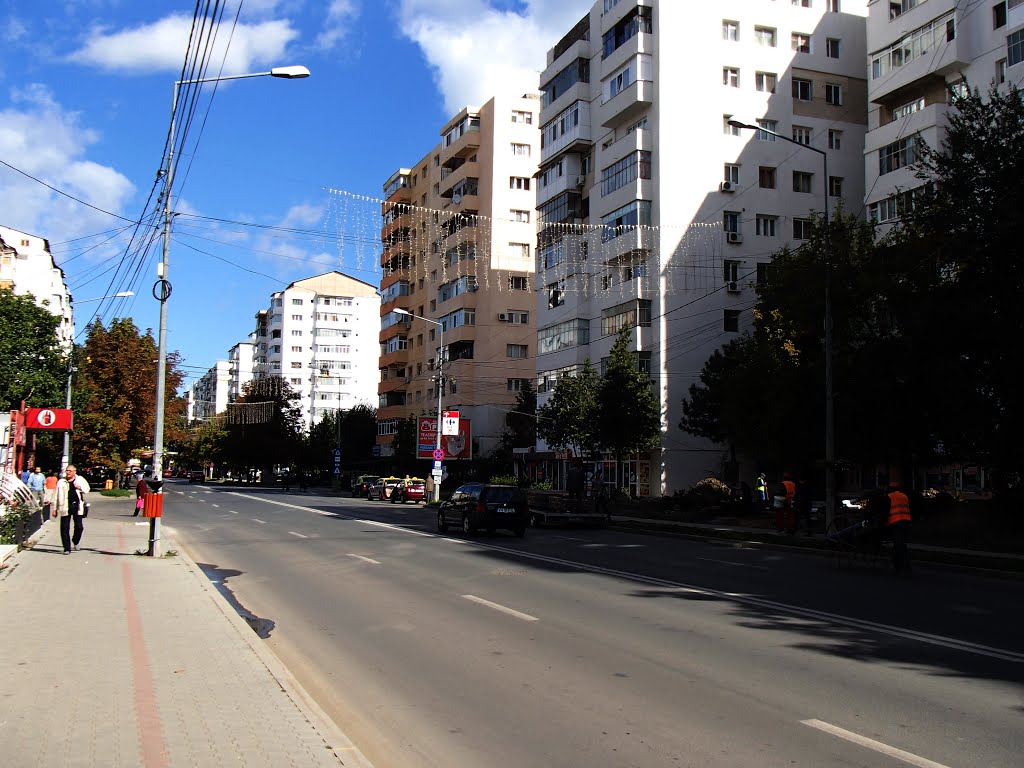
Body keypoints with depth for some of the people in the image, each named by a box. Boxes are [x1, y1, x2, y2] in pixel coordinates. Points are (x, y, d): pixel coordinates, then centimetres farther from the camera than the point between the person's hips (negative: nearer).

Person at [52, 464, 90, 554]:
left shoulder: (80, 480, 10)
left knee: (79, 526, 0)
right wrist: (55, 509, 8)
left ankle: (75, 542, 28)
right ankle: (67, 548, 4)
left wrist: (79, 487, -11)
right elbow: (56, 496, 11)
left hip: (77, 506, 0)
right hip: (65, 507, 0)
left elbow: (87, 489, 10)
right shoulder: (61, 482, 10)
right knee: (65, 528, -2)